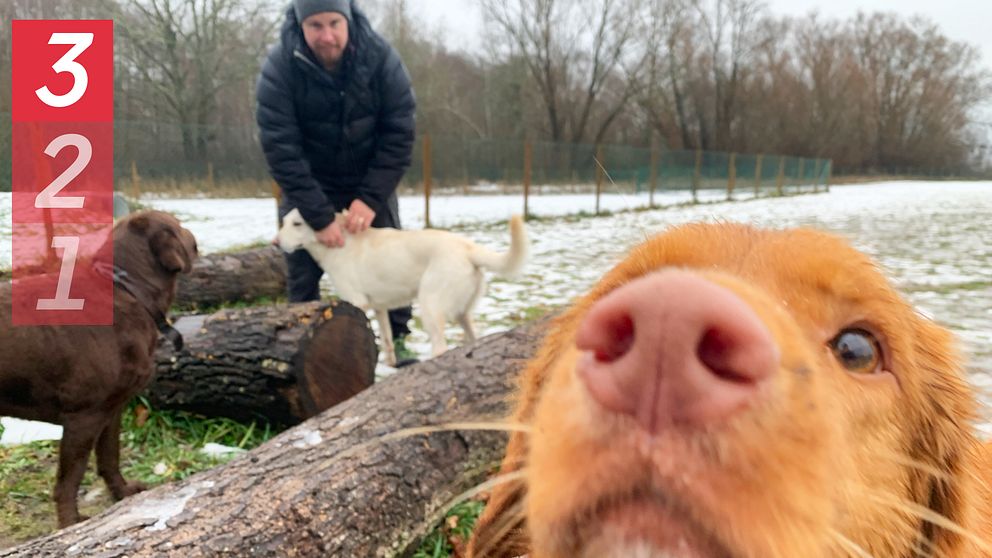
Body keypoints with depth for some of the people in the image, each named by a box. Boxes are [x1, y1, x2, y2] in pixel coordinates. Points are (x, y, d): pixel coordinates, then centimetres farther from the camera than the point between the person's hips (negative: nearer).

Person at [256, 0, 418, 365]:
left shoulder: (381, 58, -20)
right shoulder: (279, 67, -23)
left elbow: (398, 134, -18)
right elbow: (280, 148, -25)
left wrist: (371, 197, -26)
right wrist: (319, 215, -30)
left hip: (370, 181, 1)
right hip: (308, 184, -1)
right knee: (303, 267, -3)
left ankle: (398, 341, 16)